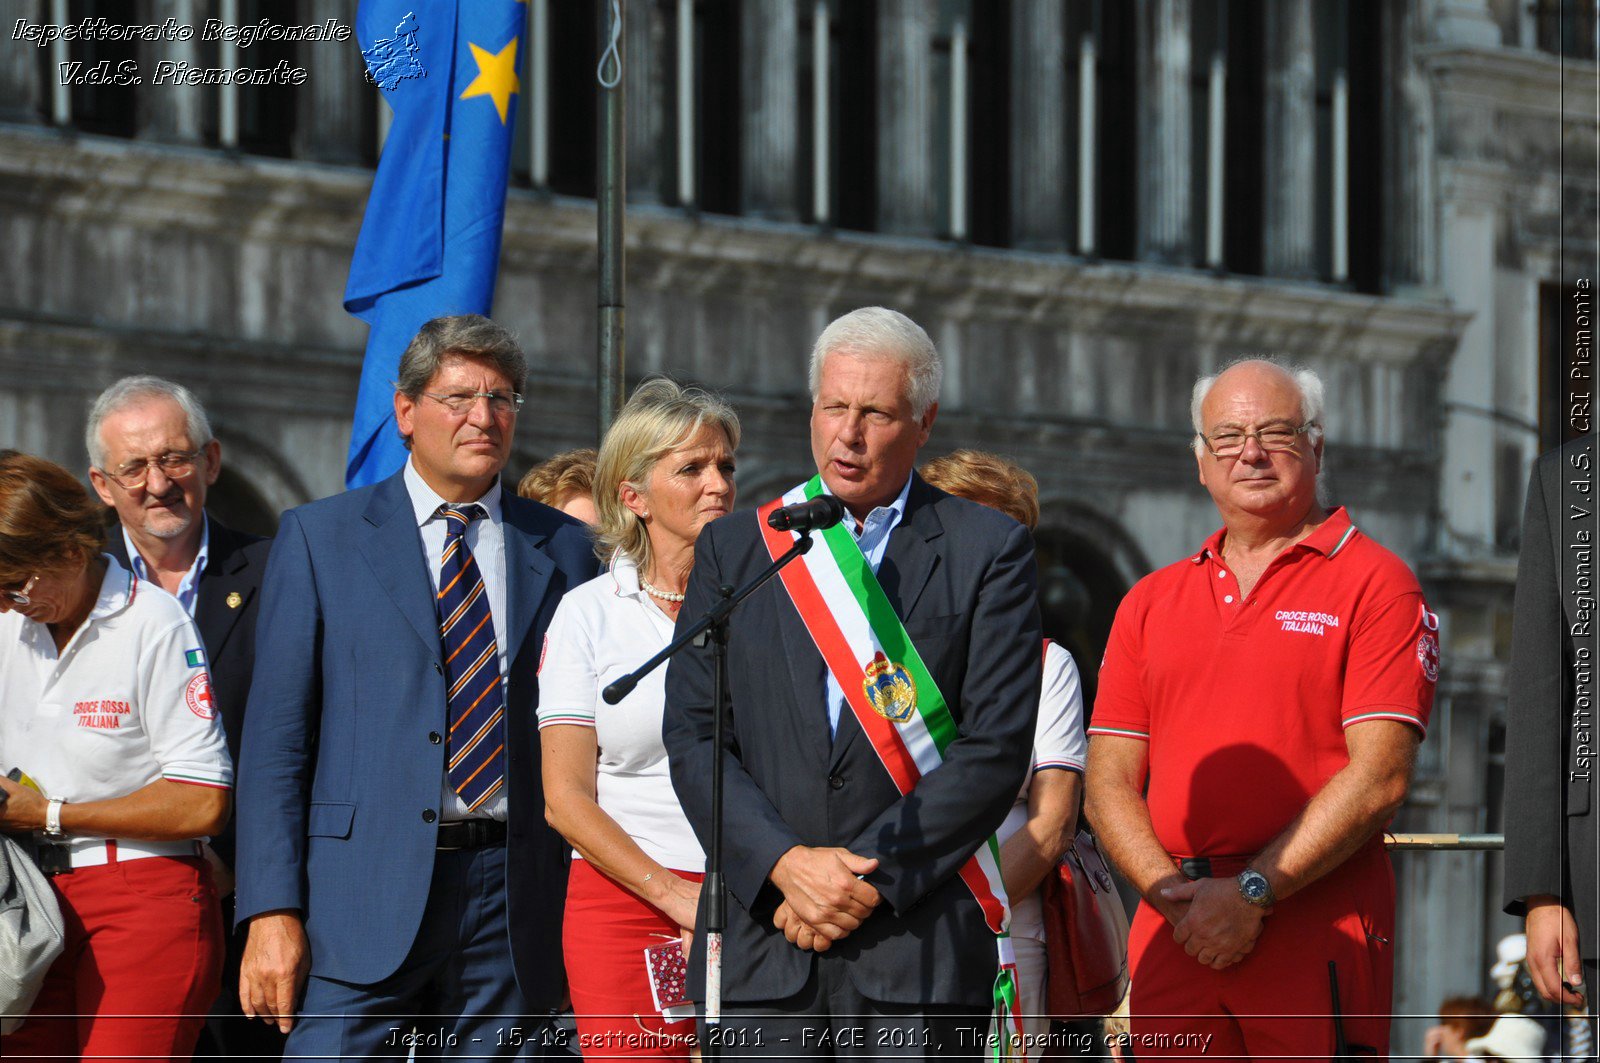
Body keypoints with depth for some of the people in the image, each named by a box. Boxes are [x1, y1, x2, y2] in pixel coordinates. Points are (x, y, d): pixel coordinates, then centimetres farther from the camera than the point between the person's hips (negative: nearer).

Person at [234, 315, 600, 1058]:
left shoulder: (561, 548, 12)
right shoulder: (318, 538, 6)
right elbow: (275, 737, 2)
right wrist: (272, 910, -7)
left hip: (514, 902, 2)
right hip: (364, 888, -2)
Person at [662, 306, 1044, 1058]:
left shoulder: (988, 551, 4)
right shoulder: (732, 549, 12)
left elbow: (996, 748, -3)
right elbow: (693, 738, 6)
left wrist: (871, 875, -10)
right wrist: (786, 864, -9)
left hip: (920, 947, -2)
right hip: (763, 945, 2)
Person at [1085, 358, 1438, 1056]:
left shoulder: (1374, 584, 2)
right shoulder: (1151, 603, 18)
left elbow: (1381, 777, -8)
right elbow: (1109, 783, 12)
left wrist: (1254, 893, -13)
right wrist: (1169, 890, -6)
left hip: (1318, 932, -4)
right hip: (1174, 937, 4)